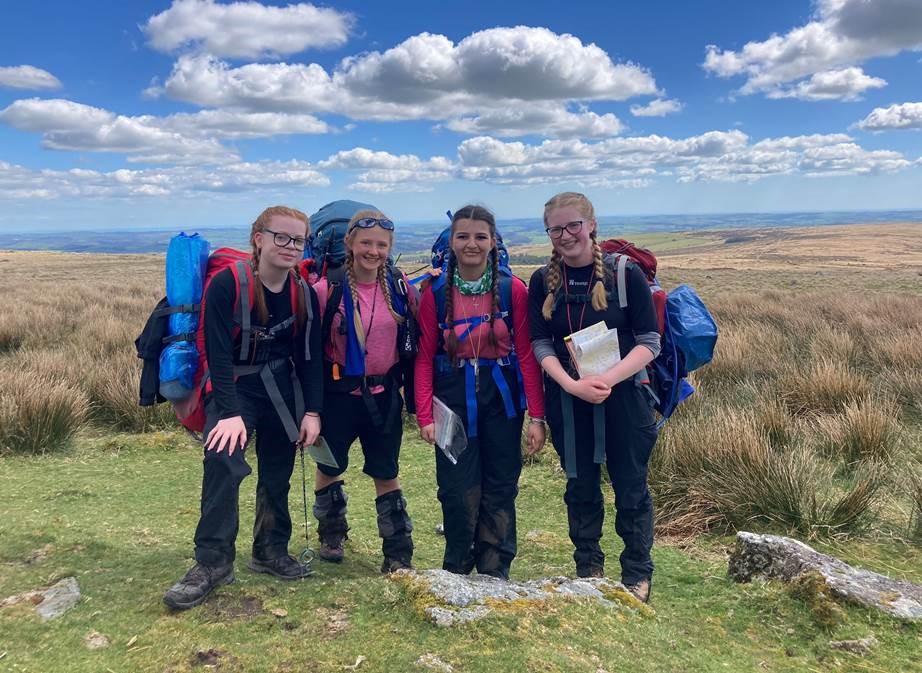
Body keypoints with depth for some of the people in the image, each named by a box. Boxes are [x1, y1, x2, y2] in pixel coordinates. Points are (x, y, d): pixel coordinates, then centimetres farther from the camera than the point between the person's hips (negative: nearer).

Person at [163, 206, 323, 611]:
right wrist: (230, 413, -26)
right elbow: (218, 353, -20)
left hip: (282, 390, 4)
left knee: (278, 473, 8)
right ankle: (212, 562, -11)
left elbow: (309, 356, 2)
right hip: (233, 389, -4)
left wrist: (312, 411, -4)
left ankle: (271, 550, 27)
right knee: (222, 461, -23)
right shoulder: (227, 284, -17)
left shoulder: (304, 295, -3)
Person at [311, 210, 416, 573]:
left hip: (384, 395, 2)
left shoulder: (399, 285, -2)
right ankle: (331, 535, 41)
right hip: (340, 393, -1)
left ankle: (399, 555, 18)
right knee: (330, 467, 16)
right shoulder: (329, 288, -11)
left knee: (386, 474, 8)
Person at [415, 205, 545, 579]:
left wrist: (536, 416, -7)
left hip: (501, 397, 0)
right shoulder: (436, 293, -1)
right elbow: (425, 357, 0)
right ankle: (456, 573, 24)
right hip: (454, 397, 0)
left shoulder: (513, 289, -3)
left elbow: (526, 354, -4)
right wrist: (424, 415, -9)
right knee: (458, 490, 3)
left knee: (499, 489, 9)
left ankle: (495, 574, 25)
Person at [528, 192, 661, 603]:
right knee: (581, 486, 14)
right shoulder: (543, 281, 2)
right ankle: (588, 569, 33)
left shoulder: (625, 273, -7)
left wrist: (608, 378, -22)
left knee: (630, 487, 8)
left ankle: (638, 574, 27)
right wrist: (572, 384, -18)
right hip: (567, 400, 3)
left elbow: (650, 341, -8)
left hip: (622, 396, -2)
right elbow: (540, 344, -1)